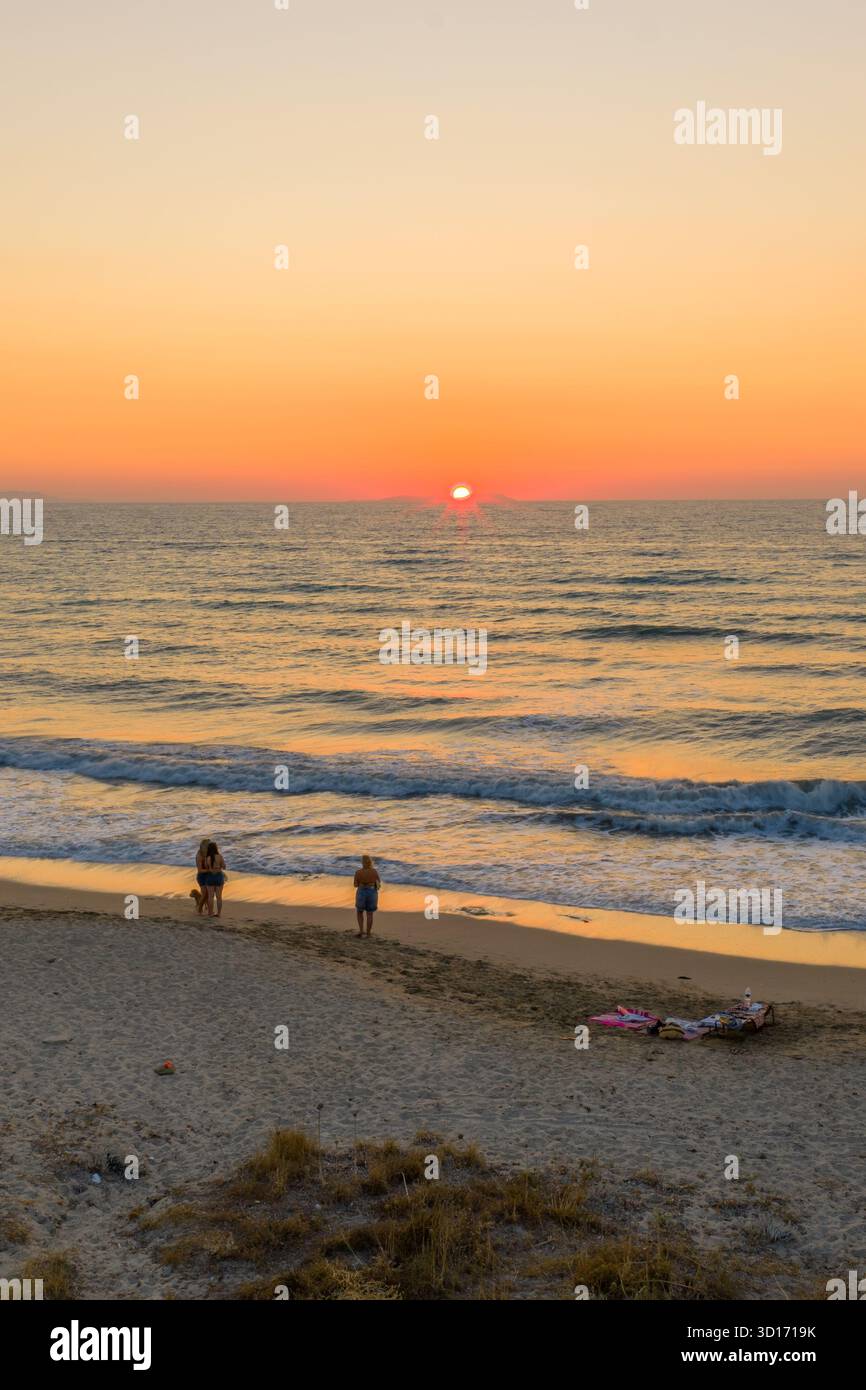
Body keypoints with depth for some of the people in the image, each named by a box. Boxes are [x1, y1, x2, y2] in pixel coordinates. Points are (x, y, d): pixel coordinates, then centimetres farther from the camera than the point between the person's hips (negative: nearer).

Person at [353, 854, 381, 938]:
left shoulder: (358, 872, -16)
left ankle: (361, 930, 8)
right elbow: (379, 881, 6)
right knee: (369, 914, 12)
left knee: (360, 912, 20)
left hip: (361, 892, -1)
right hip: (372, 893, 1)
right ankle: (368, 933, 14)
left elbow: (355, 885, -7)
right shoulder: (374, 871, -12)